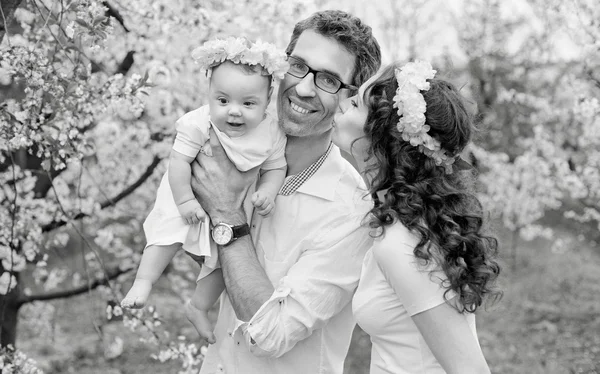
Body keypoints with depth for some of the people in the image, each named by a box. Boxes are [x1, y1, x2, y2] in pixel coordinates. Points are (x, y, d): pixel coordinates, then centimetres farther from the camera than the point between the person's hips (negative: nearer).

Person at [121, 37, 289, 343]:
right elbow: (178, 161, -25)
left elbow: (275, 168, -6)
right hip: (190, 195, -3)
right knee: (169, 232, -26)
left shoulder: (271, 133, -19)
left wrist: (267, 192, -25)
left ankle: (199, 306, 27)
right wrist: (184, 200, -28)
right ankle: (143, 283, -16)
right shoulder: (198, 124, -28)